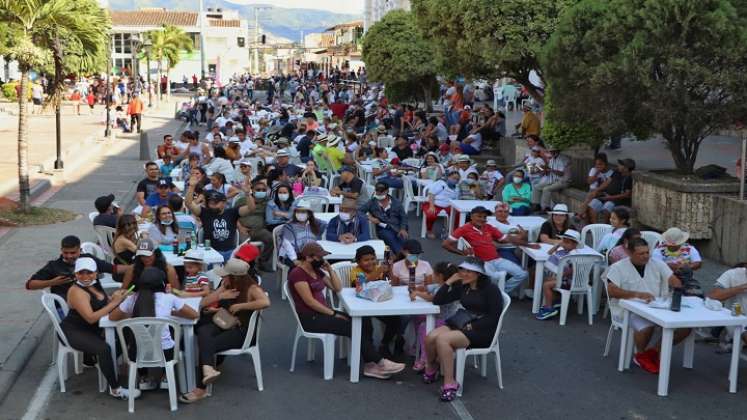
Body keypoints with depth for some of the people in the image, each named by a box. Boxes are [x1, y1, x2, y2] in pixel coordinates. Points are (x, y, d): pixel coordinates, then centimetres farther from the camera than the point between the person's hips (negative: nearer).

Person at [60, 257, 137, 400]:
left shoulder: (93, 284, 5)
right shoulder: (77, 291, -20)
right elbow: (90, 318, -28)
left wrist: (115, 298, -12)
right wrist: (114, 303, -26)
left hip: (92, 329, 8)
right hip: (73, 332, -8)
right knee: (103, 348, -30)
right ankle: (115, 389, -21)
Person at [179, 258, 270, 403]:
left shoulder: (251, 288, -10)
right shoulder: (227, 286, 11)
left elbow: (265, 302, -33)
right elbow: (203, 304, 12)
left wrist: (239, 306, -24)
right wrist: (220, 294, -7)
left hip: (243, 332, -7)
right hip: (224, 325, 7)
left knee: (209, 345, -24)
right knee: (203, 331, -26)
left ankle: (202, 388, -14)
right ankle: (208, 368, -49)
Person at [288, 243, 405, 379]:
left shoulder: (317, 271, 16)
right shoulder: (297, 274, -11)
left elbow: (337, 288, 15)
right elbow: (309, 301, -18)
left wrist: (330, 269, 3)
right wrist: (334, 314, -17)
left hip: (323, 313, 9)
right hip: (310, 319, -9)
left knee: (364, 321, -10)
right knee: (353, 327, -20)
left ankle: (370, 365, -17)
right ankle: (379, 363, -10)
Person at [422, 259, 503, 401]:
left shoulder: (490, 289, -6)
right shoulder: (462, 287, 12)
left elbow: (494, 317, -12)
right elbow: (437, 301, 10)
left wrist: (472, 327, -18)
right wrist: (450, 281, 2)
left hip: (482, 331, -6)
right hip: (462, 324, 7)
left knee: (442, 339, -31)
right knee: (430, 337, -21)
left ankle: (450, 384, -25)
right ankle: (431, 368, 9)